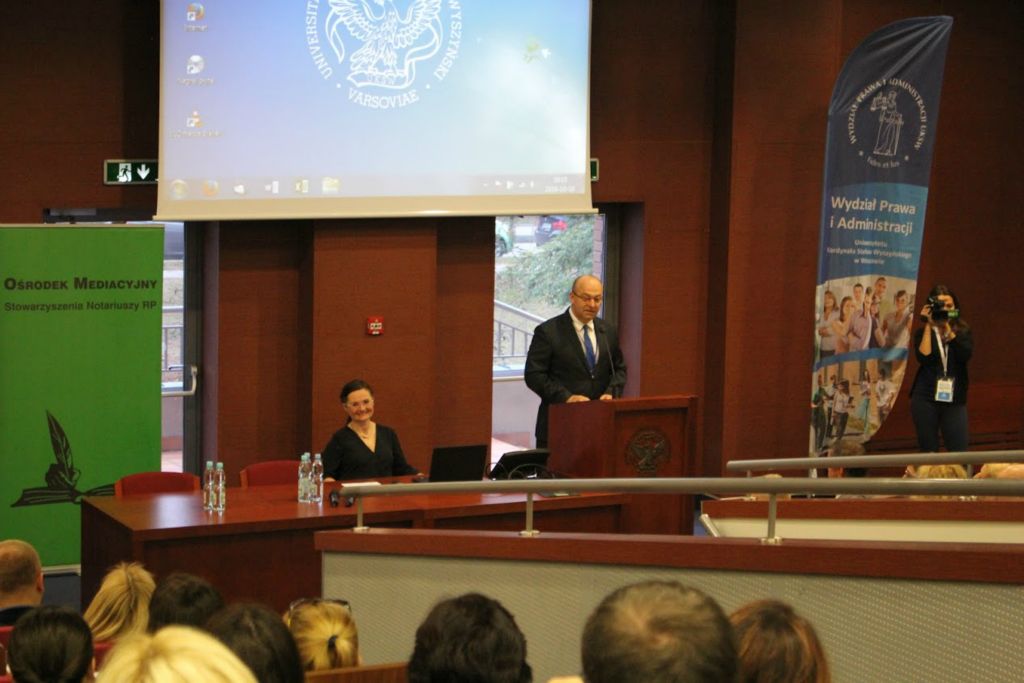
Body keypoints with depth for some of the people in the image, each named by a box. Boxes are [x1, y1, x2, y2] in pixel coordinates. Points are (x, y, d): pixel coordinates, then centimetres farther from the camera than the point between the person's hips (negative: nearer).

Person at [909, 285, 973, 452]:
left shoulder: (963, 332, 8)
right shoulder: (923, 333, 5)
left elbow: (965, 355, -11)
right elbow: (924, 357, -13)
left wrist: (947, 328, -11)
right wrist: (929, 326, -8)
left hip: (954, 400, 0)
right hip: (925, 399, 0)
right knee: (928, 453, 3)